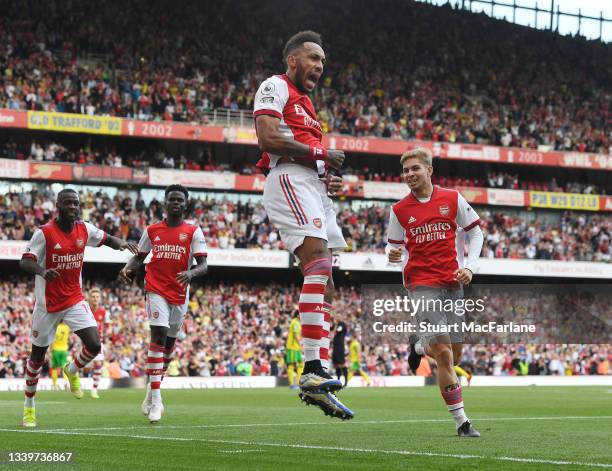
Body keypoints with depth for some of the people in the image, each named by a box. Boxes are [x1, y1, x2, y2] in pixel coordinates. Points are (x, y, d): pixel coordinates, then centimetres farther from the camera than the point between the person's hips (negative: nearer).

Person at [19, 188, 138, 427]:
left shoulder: (84, 229, -2)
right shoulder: (44, 233, -15)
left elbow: (107, 239, 13)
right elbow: (25, 262, -20)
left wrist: (121, 243, -11)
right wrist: (42, 271, -42)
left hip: (75, 300, 3)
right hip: (48, 304, -3)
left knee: (94, 345, -13)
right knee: (38, 355, 7)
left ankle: (72, 371, 21)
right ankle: (29, 405, 26)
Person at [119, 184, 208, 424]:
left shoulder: (193, 232, 1)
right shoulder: (152, 231, 7)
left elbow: (203, 265, -7)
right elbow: (139, 256, 17)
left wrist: (191, 273, -29)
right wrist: (128, 269, -4)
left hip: (180, 294, 1)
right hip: (156, 290, -1)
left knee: (169, 342, 11)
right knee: (158, 337, -17)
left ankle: (153, 389, 31)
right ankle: (156, 399, -21)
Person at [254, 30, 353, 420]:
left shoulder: (305, 104, 31)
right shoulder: (275, 87, 3)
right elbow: (268, 139, -13)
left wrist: (329, 179, 14)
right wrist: (320, 154, -7)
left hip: (314, 188, 10)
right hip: (290, 180, -10)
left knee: (324, 286, 4)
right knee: (320, 265, -25)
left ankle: (320, 378, 3)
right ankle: (314, 372, -32)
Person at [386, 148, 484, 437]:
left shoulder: (452, 199, 3)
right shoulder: (399, 210, 3)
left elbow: (475, 232, 11)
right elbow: (394, 244, 12)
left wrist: (469, 266, -1)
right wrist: (393, 254, -12)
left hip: (452, 282, 2)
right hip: (422, 282, -2)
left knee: (455, 354, 7)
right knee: (444, 354, -13)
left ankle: (420, 347, 41)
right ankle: (461, 421, -7)